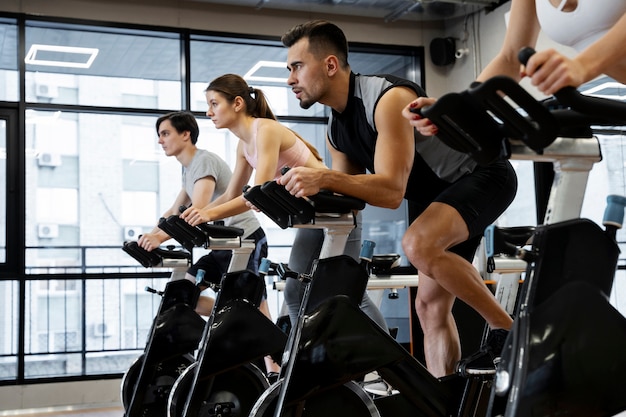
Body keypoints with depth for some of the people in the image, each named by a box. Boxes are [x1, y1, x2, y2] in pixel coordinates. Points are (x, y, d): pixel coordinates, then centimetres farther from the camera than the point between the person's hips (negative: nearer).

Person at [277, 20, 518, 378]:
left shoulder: (388, 99, -26)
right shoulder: (336, 131, 2)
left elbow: (392, 190, -33)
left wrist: (325, 178, -42)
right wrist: (306, 193, -13)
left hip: (481, 174, -9)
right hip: (443, 194, 9)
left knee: (418, 244, -34)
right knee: (430, 304, 3)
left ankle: (508, 330, -20)